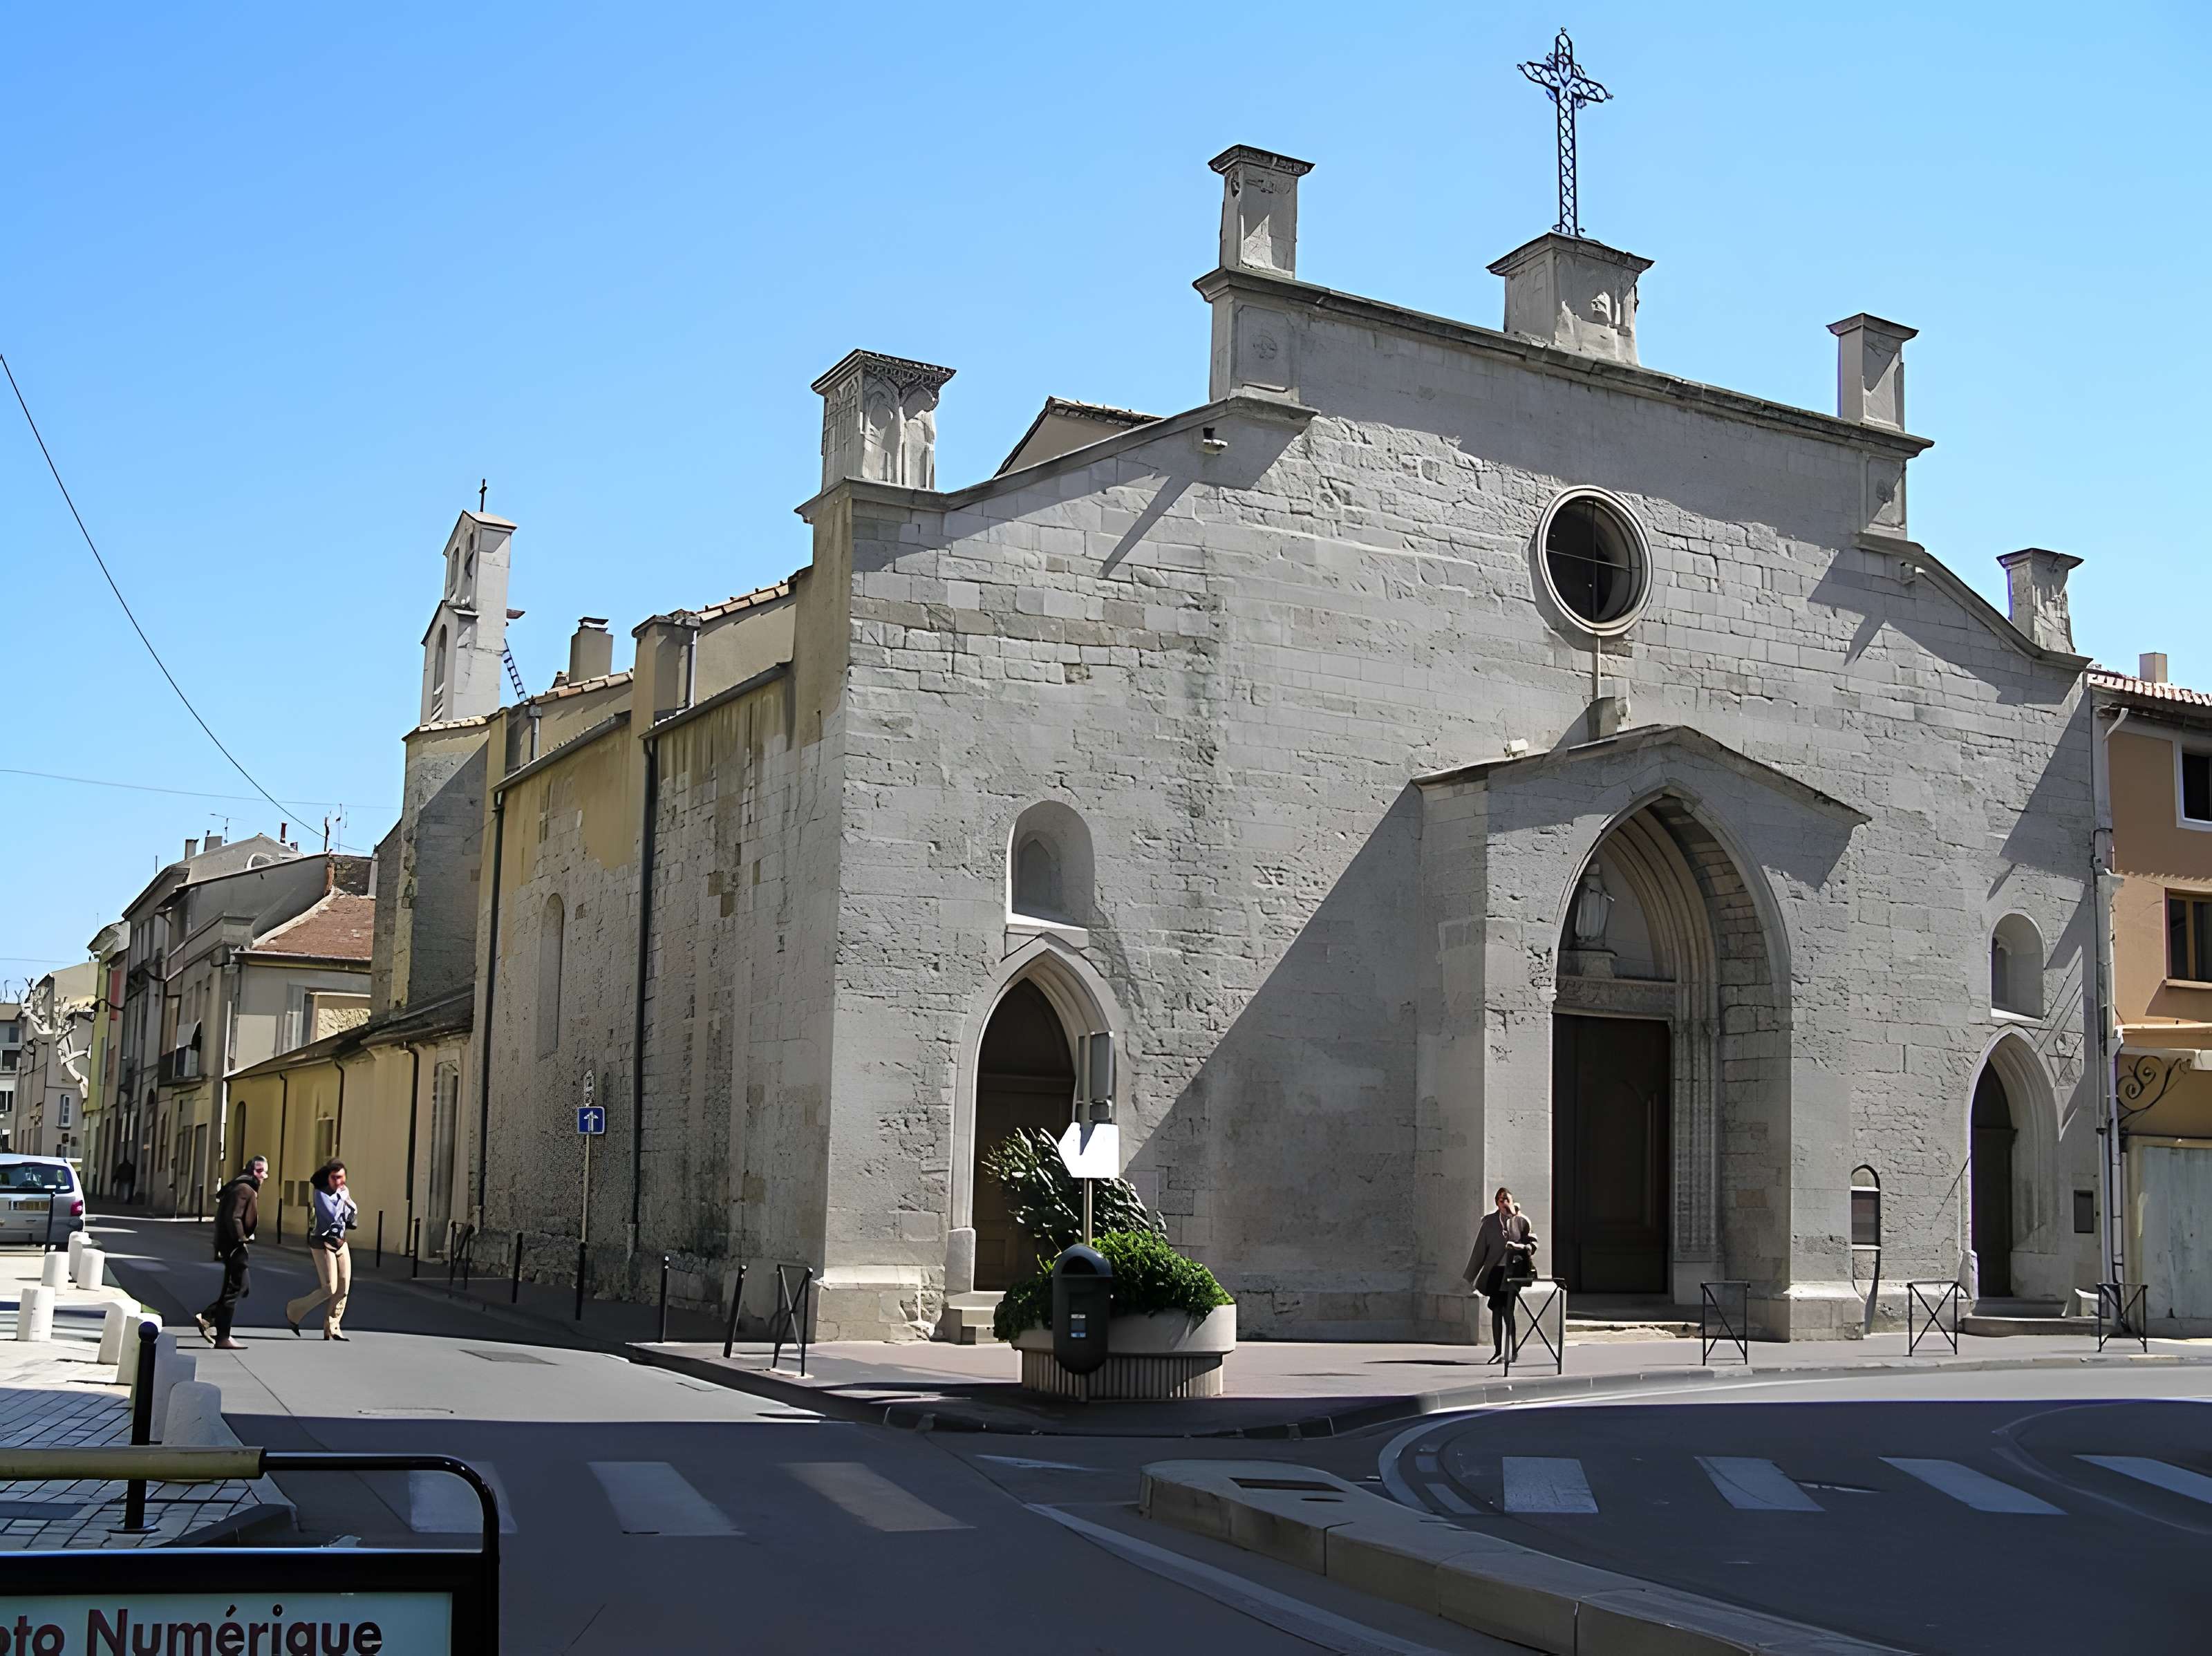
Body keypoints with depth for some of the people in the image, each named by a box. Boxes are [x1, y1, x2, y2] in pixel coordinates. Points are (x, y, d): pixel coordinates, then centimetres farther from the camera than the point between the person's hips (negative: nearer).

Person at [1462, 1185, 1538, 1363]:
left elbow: (1532, 1245, 6)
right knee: (1496, 1311, 6)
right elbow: (1480, 1249, 6)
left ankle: (1510, 1352, 1)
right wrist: (1471, 1277, 6)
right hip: (1495, 1271, 2)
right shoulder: (1489, 1222, 5)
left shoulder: (1521, 1222, 3)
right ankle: (1498, 1351, 15)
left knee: (1508, 1312, -7)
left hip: (1513, 1272, -2)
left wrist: (1518, 1246, -16)